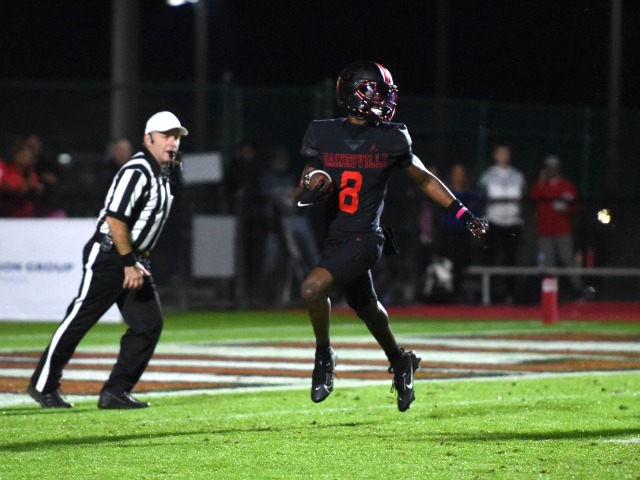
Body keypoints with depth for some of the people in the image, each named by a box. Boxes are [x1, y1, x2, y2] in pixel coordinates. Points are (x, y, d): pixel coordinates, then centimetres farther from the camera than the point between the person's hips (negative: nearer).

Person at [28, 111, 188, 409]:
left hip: (133, 259, 9)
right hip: (108, 256, -9)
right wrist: (129, 264, -22)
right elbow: (115, 219, -24)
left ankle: (115, 392, 3)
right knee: (80, 319, -4)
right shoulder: (137, 171, -17)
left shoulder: (162, 174, 13)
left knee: (149, 324, 0)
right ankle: (43, 385, 7)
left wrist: (139, 263, 18)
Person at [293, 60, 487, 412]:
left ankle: (324, 354, 0)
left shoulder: (390, 139, -3)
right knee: (366, 308, 20)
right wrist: (308, 194, -18)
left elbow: (424, 179, 13)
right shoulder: (323, 135, 1)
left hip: (363, 238, -4)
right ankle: (399, 362, 46)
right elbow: (301, 194, 7)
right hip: (332, 236, 4)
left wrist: (462, 213, 14)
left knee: (312, 288, -24)